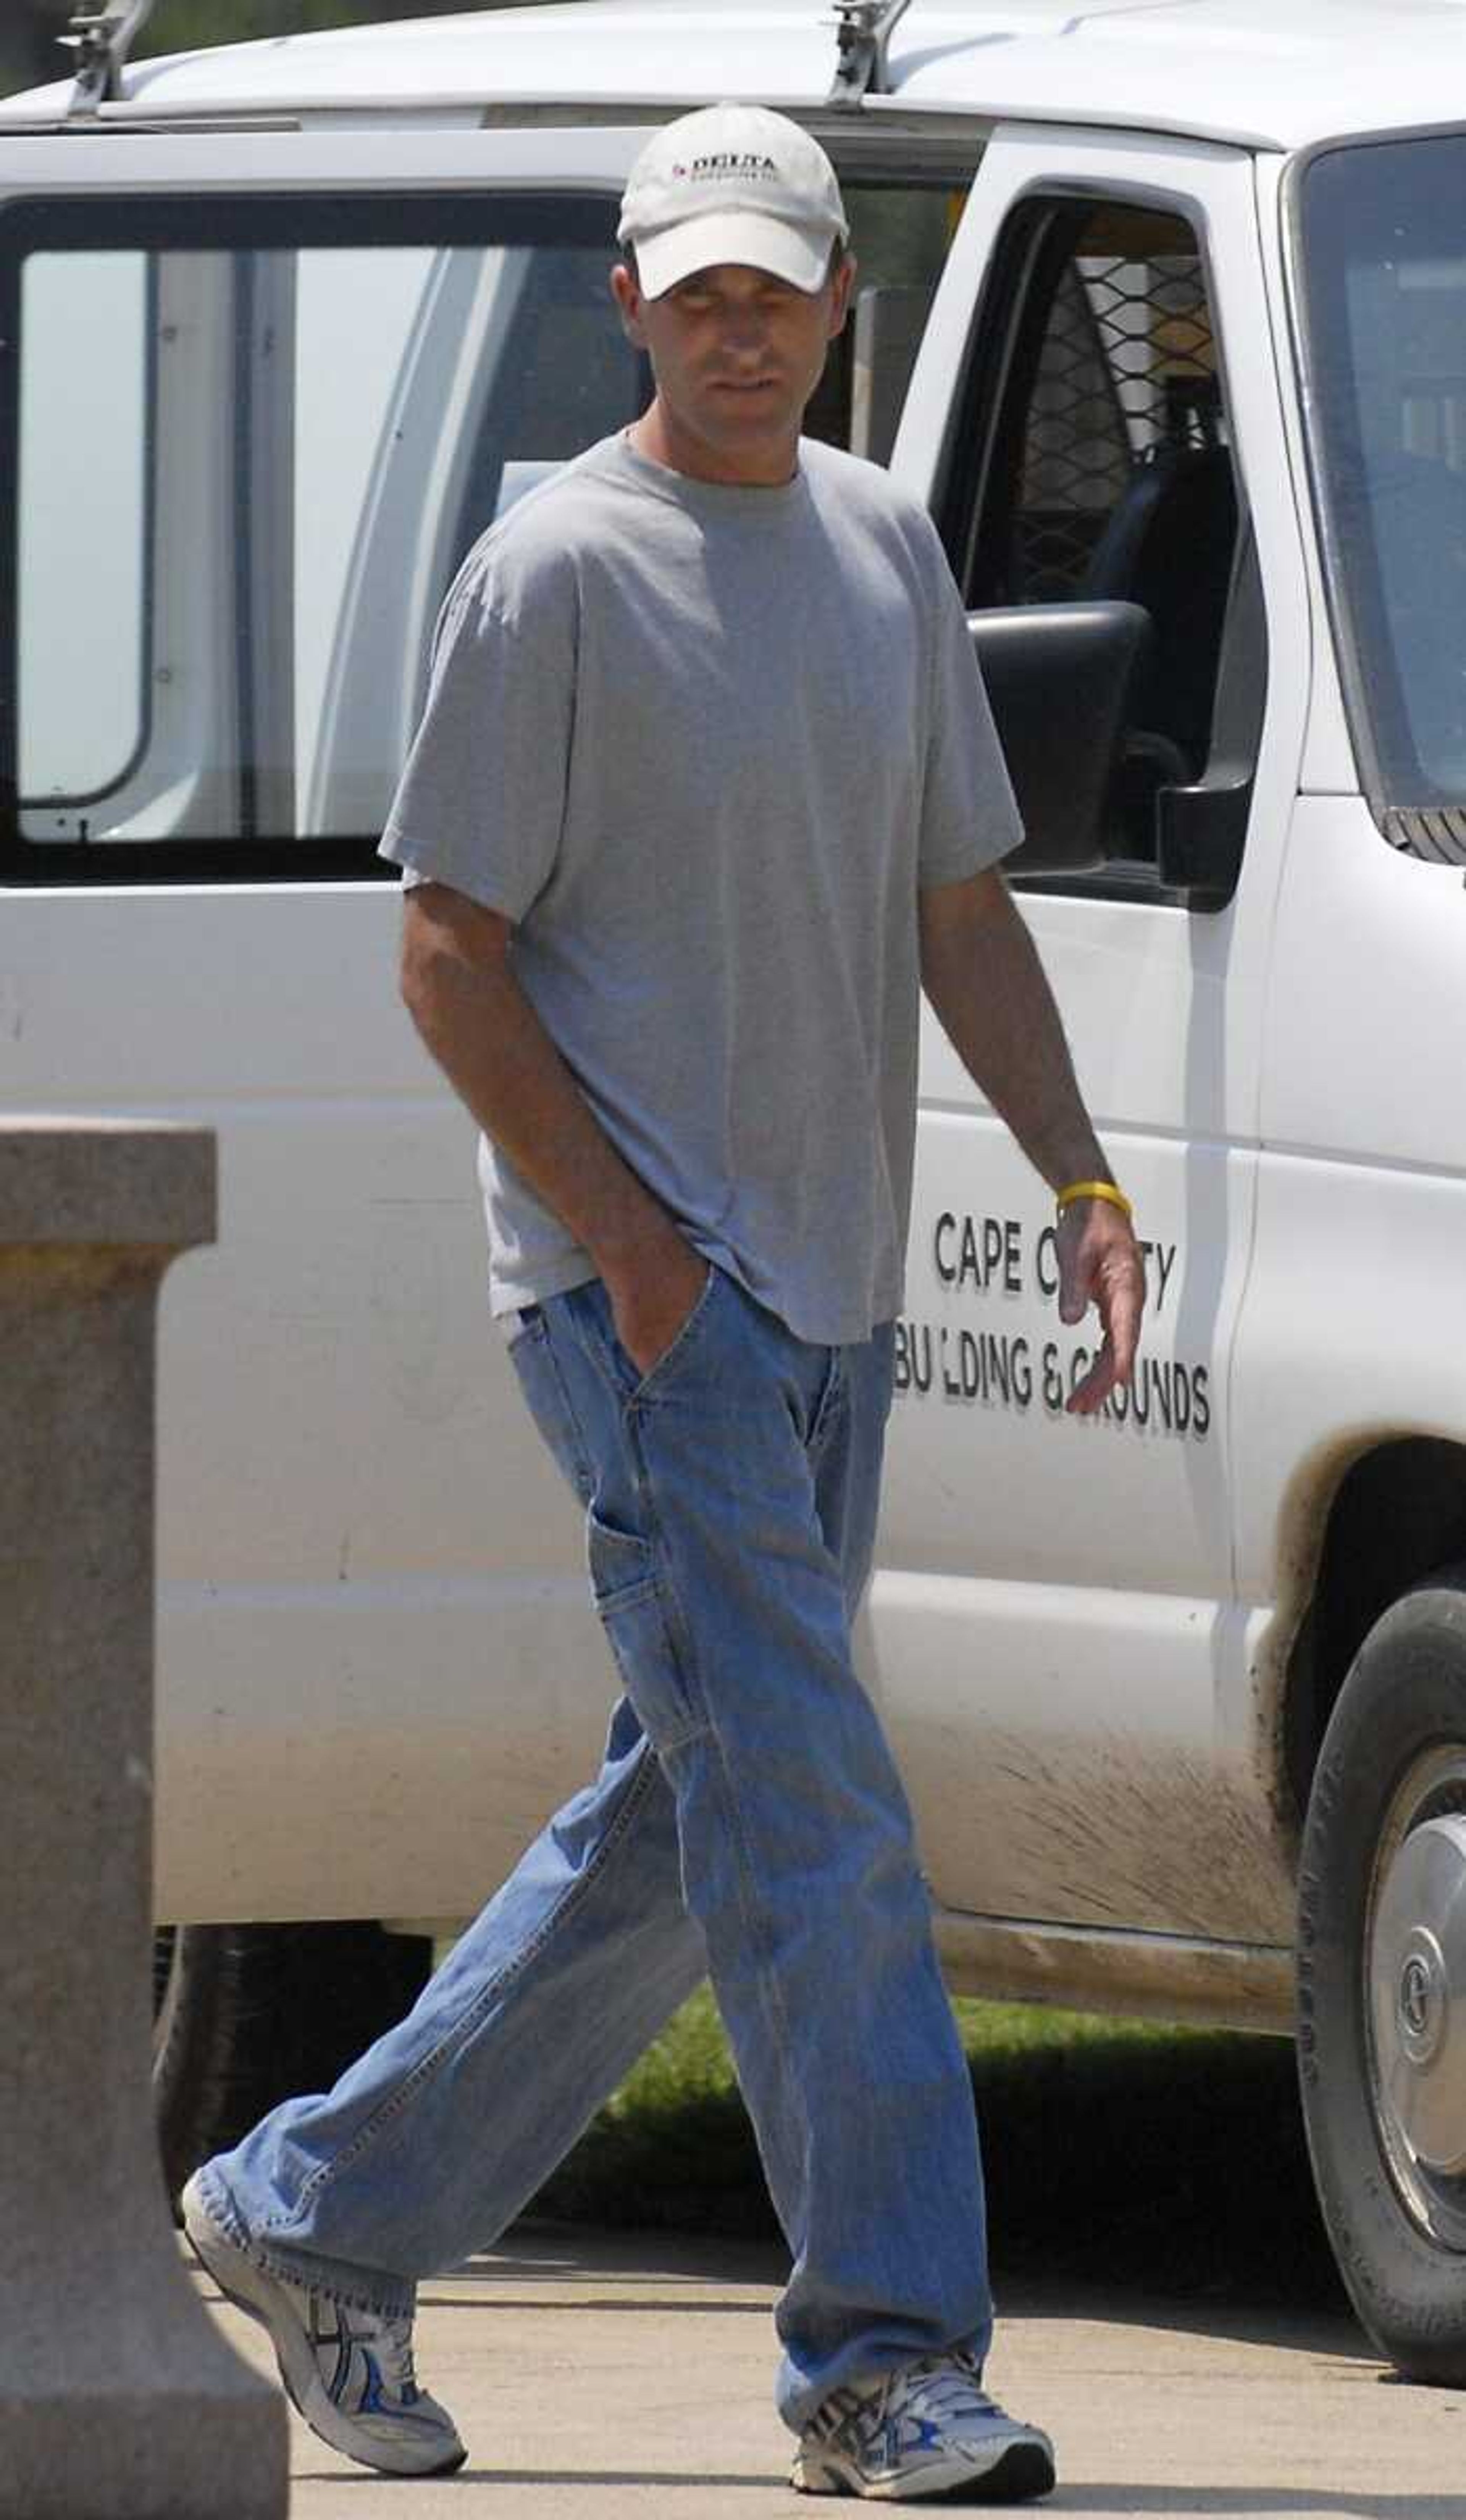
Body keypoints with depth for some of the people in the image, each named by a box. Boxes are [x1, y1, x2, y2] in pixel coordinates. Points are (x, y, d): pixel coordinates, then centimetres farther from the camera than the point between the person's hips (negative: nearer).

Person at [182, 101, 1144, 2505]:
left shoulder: (885, 544, 13)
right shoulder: (562, 571, -8)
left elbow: (958, 902, 19)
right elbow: (447, 954, -8)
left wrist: (1079, 1175, 7)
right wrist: (630, 1242, -15)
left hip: (831, 1294, 8)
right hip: (643, 1291, -8)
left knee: (685, 1827, 12)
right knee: (809, 1809, -13)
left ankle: (318, 2216, 23)